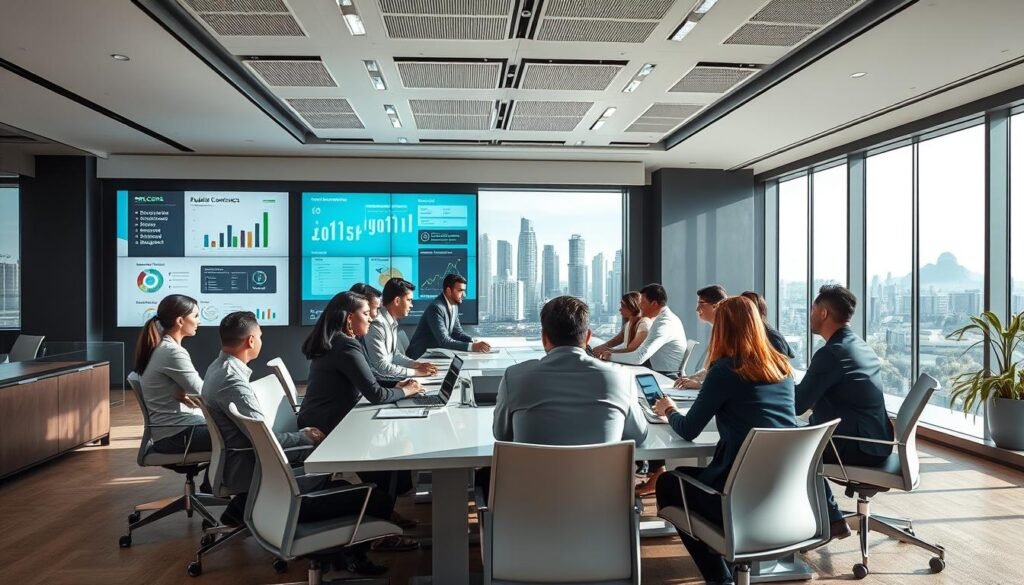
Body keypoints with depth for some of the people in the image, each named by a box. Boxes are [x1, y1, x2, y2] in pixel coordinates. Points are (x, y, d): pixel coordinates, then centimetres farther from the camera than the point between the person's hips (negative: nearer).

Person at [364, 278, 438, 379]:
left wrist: (418, 364, 2)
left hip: (388, 377, 8)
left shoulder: (392, 322, 7)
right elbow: (381, 367, -24)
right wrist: (417, 372, -19)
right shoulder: (376, 324, -22)